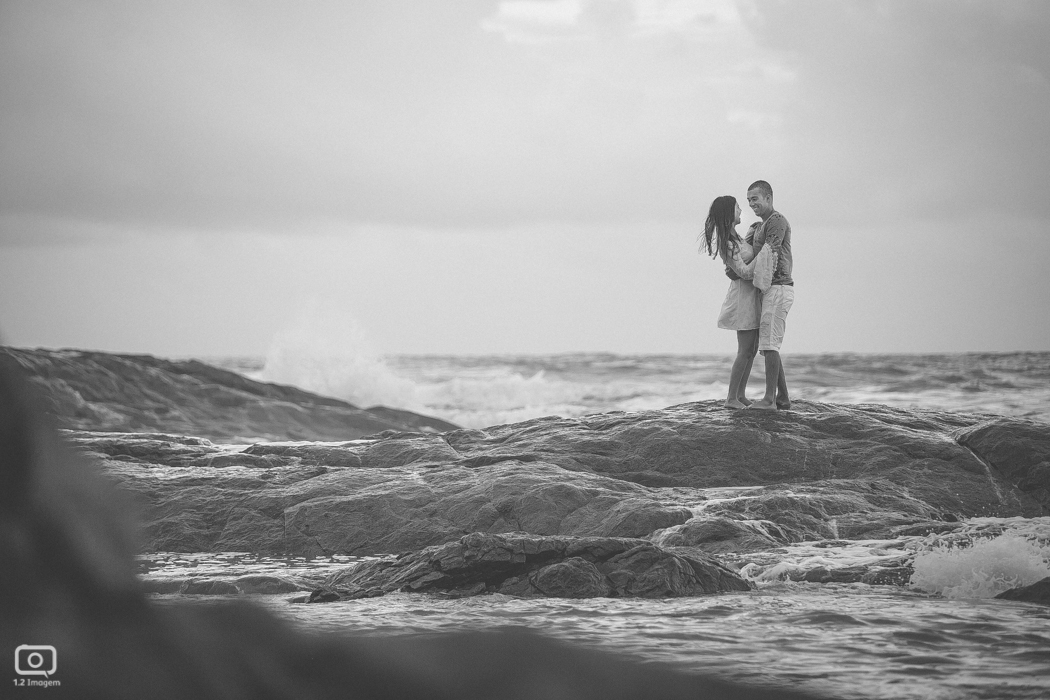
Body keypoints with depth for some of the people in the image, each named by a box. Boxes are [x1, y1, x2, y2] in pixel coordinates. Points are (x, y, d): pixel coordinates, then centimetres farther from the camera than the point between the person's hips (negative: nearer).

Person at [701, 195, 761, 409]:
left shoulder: (734, 236, 8)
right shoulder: (727, 245, -20)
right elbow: (745, 273, -22)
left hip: (752, 296, 10)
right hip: (744, 295, -10)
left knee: (752, 350, 11)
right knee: (745, 351, -7)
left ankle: (741, 395, 16)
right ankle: (731, 398, -2)